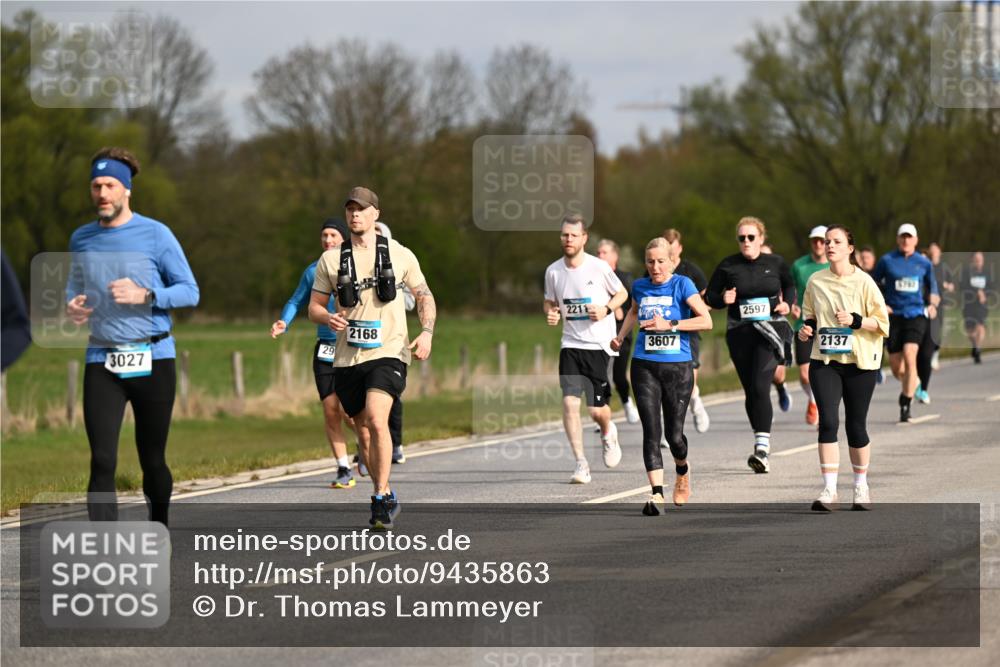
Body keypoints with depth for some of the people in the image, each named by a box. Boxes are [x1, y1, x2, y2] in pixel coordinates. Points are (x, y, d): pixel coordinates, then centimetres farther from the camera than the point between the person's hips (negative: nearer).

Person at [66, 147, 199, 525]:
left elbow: (189, 292, -1)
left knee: (152, 461, 7)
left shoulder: (155, 234, -2)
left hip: (152, 361, -2)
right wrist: (72, 306, 0)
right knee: (102, 463, -11)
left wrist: (144, 295, -18)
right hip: (102, 363, 2)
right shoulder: (81, 239, 9)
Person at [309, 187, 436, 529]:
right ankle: (386, 498, 27)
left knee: (376, 419, -24)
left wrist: (426, 333, -4)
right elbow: (314, 306, 10)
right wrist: (328, 318, -13)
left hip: (388, 351, -3)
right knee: (363, 431, 10)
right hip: (347, 358, 3)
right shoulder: (331, 259, 7)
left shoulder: (399, 255, 4)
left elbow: (425, 297, 12)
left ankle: (381, 498, -19)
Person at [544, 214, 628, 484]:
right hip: (570, 344, 2)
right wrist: (550, 313, -6)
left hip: (599, 345, -2)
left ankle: (608, 433, 37)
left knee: (597, 409, 0)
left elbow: (622, 293, 5)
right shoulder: (553, 271, 1)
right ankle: (581, 464, -7)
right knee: (569, 401, -14)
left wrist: (606, 309, -13)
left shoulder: (599, 267, -9)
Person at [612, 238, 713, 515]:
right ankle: (656, 494, -15)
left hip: (678, 367, -2)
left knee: (674, 434, 3)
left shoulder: (682, 285, -5)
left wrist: (669, 324, -19)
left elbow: (706, 321, -14)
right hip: (645, 367, 2)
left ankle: (682, 471, 36)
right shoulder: (640, 287, 8)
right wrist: (621, 336, 19)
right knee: (651, 432, -11)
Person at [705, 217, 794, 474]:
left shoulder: (775, 263, 4)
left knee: (760, 387, -18)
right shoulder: (728, 266, 3)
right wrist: (723, 299, -11)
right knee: (750, 391, 7)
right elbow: (709, 296, 10)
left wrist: (787, 303, 3)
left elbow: (790, 285, 23)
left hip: (770, 328, -2)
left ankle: (762, 449, -22)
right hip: (739, 332, 2)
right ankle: (761, 443, 22)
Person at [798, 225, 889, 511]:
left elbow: (882, 322, -3)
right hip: (824, 361, 2)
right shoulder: (815, 281, 6)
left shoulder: (863, 281, -4)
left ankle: (861, 487, 23)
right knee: (828, 421, -12)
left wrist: (855, 321, -18)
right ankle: (829, 490, -12)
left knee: (856, 425, 5)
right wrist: (806, 329, -1)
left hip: (859, 362, -2)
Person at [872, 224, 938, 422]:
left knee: (909, 357, -19)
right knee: (896, 366, 2)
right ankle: (910, 384, 38)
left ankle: (906, 405, -15)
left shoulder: (924, 263, 6)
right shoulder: (886, 260, 2)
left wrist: (933, 304, 3)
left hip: (916, 315, -1)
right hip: (894, 315, 1)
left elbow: (932, 286, 20)